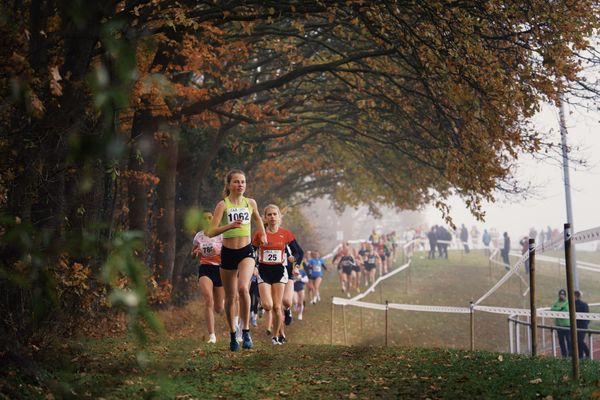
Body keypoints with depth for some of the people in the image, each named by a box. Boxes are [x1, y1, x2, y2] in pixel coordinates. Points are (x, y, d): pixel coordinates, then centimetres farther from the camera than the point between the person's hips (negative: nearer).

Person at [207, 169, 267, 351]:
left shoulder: (250, 203, 3)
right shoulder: (223, 205, -7)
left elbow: (257, 218, 27)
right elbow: (211, 232, -17)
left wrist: (263, 234, 21)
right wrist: (230, 225, -30)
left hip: (246, 251, 0)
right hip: (228, 253, 0)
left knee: (243, 288, -25)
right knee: (230, 297, 8)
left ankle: (246, 331, -17)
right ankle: (233, 335, 26)